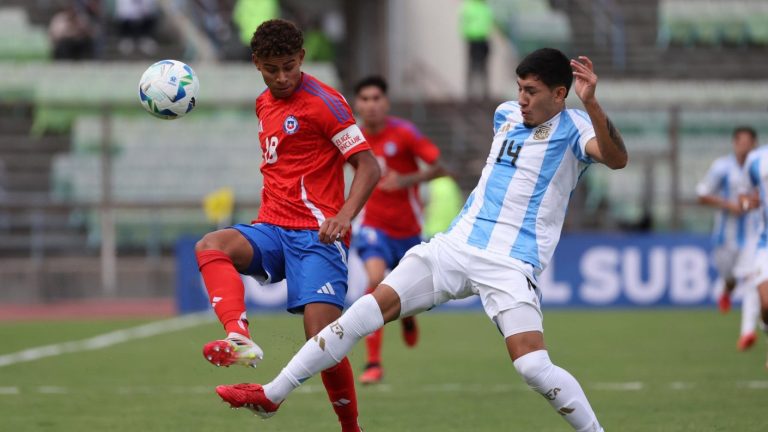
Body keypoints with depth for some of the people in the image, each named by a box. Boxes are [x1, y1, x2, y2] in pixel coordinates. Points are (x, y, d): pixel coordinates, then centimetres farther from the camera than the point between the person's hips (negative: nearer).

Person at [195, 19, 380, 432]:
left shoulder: (324, 101, -6)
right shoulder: (265, 103, 16)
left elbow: (368, 167, -11)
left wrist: (344, 215, -25)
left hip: (316, 234, -6)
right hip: (272, 230, 6)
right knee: (211, 246, -25)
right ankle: (240, 339, -44)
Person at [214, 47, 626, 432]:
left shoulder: (573, 128, -7)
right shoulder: (505, 114, 12)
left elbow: (617, 158, -29)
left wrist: (591, 103, -39)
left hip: (510, 264, -6)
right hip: (457, 243, 6)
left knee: (533, 366, -25)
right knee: (365, 312, -3)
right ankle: (271, 394, 3)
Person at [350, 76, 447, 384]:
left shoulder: (404, 133, -14)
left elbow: (440, 167, -15)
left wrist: (406, 180, -26)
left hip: (407, 227, -1)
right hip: (374, 225, 1)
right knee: (376, 280, -24)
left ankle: (407, 316, 56)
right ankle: (373, 363, -23)